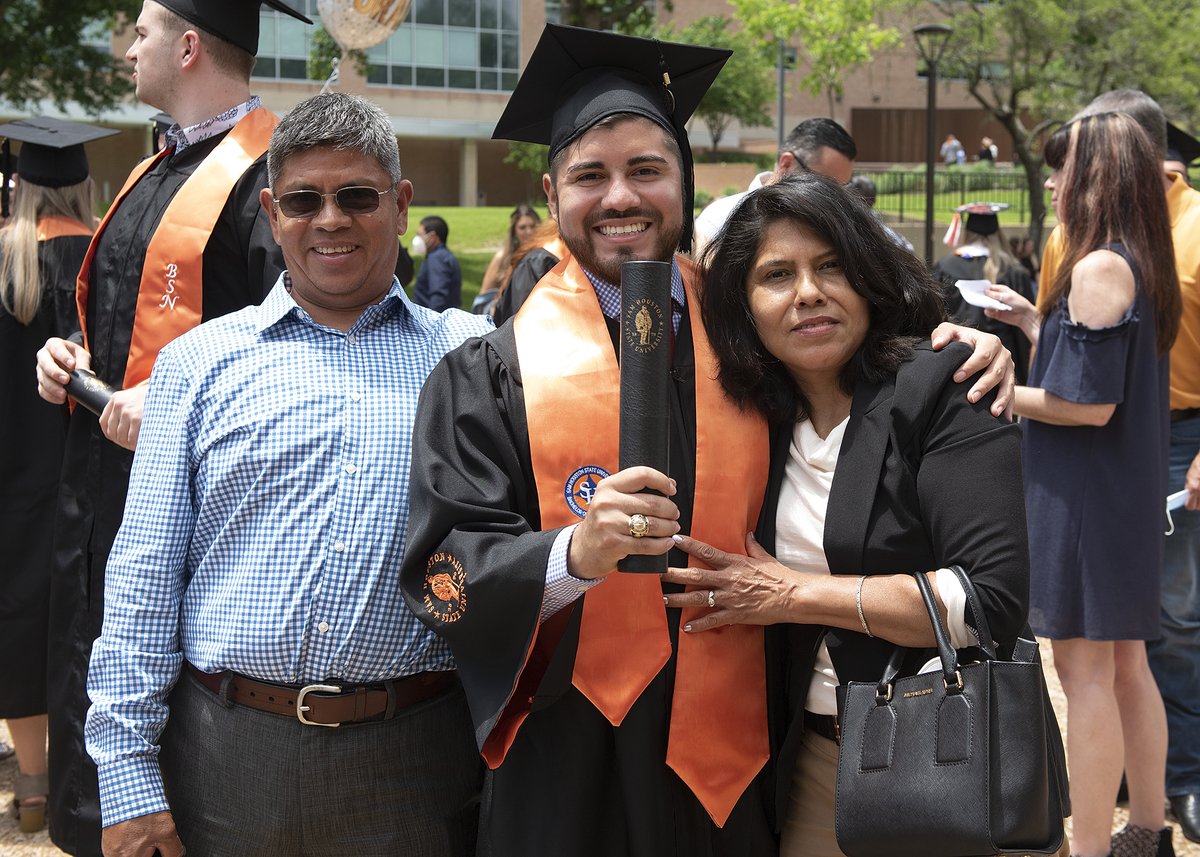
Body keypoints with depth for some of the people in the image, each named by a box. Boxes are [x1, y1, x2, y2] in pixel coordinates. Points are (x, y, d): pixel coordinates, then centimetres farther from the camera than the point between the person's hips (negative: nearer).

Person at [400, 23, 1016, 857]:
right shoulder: (490, 376, -3)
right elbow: (444, 572, -9)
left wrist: (958, 341, -3)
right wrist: (576, 554, -28)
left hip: (736, 768, 2)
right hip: (572, 778, -2)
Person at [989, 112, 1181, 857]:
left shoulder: (1097, 269, -19)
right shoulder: (1141, 266, 10)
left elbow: (1089, 404, -22)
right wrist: (1032, 320, 17)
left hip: (1084, 494, -10)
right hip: (1130, 491, 10)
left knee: (1084, 668, -3)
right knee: (1125, 662, 17)